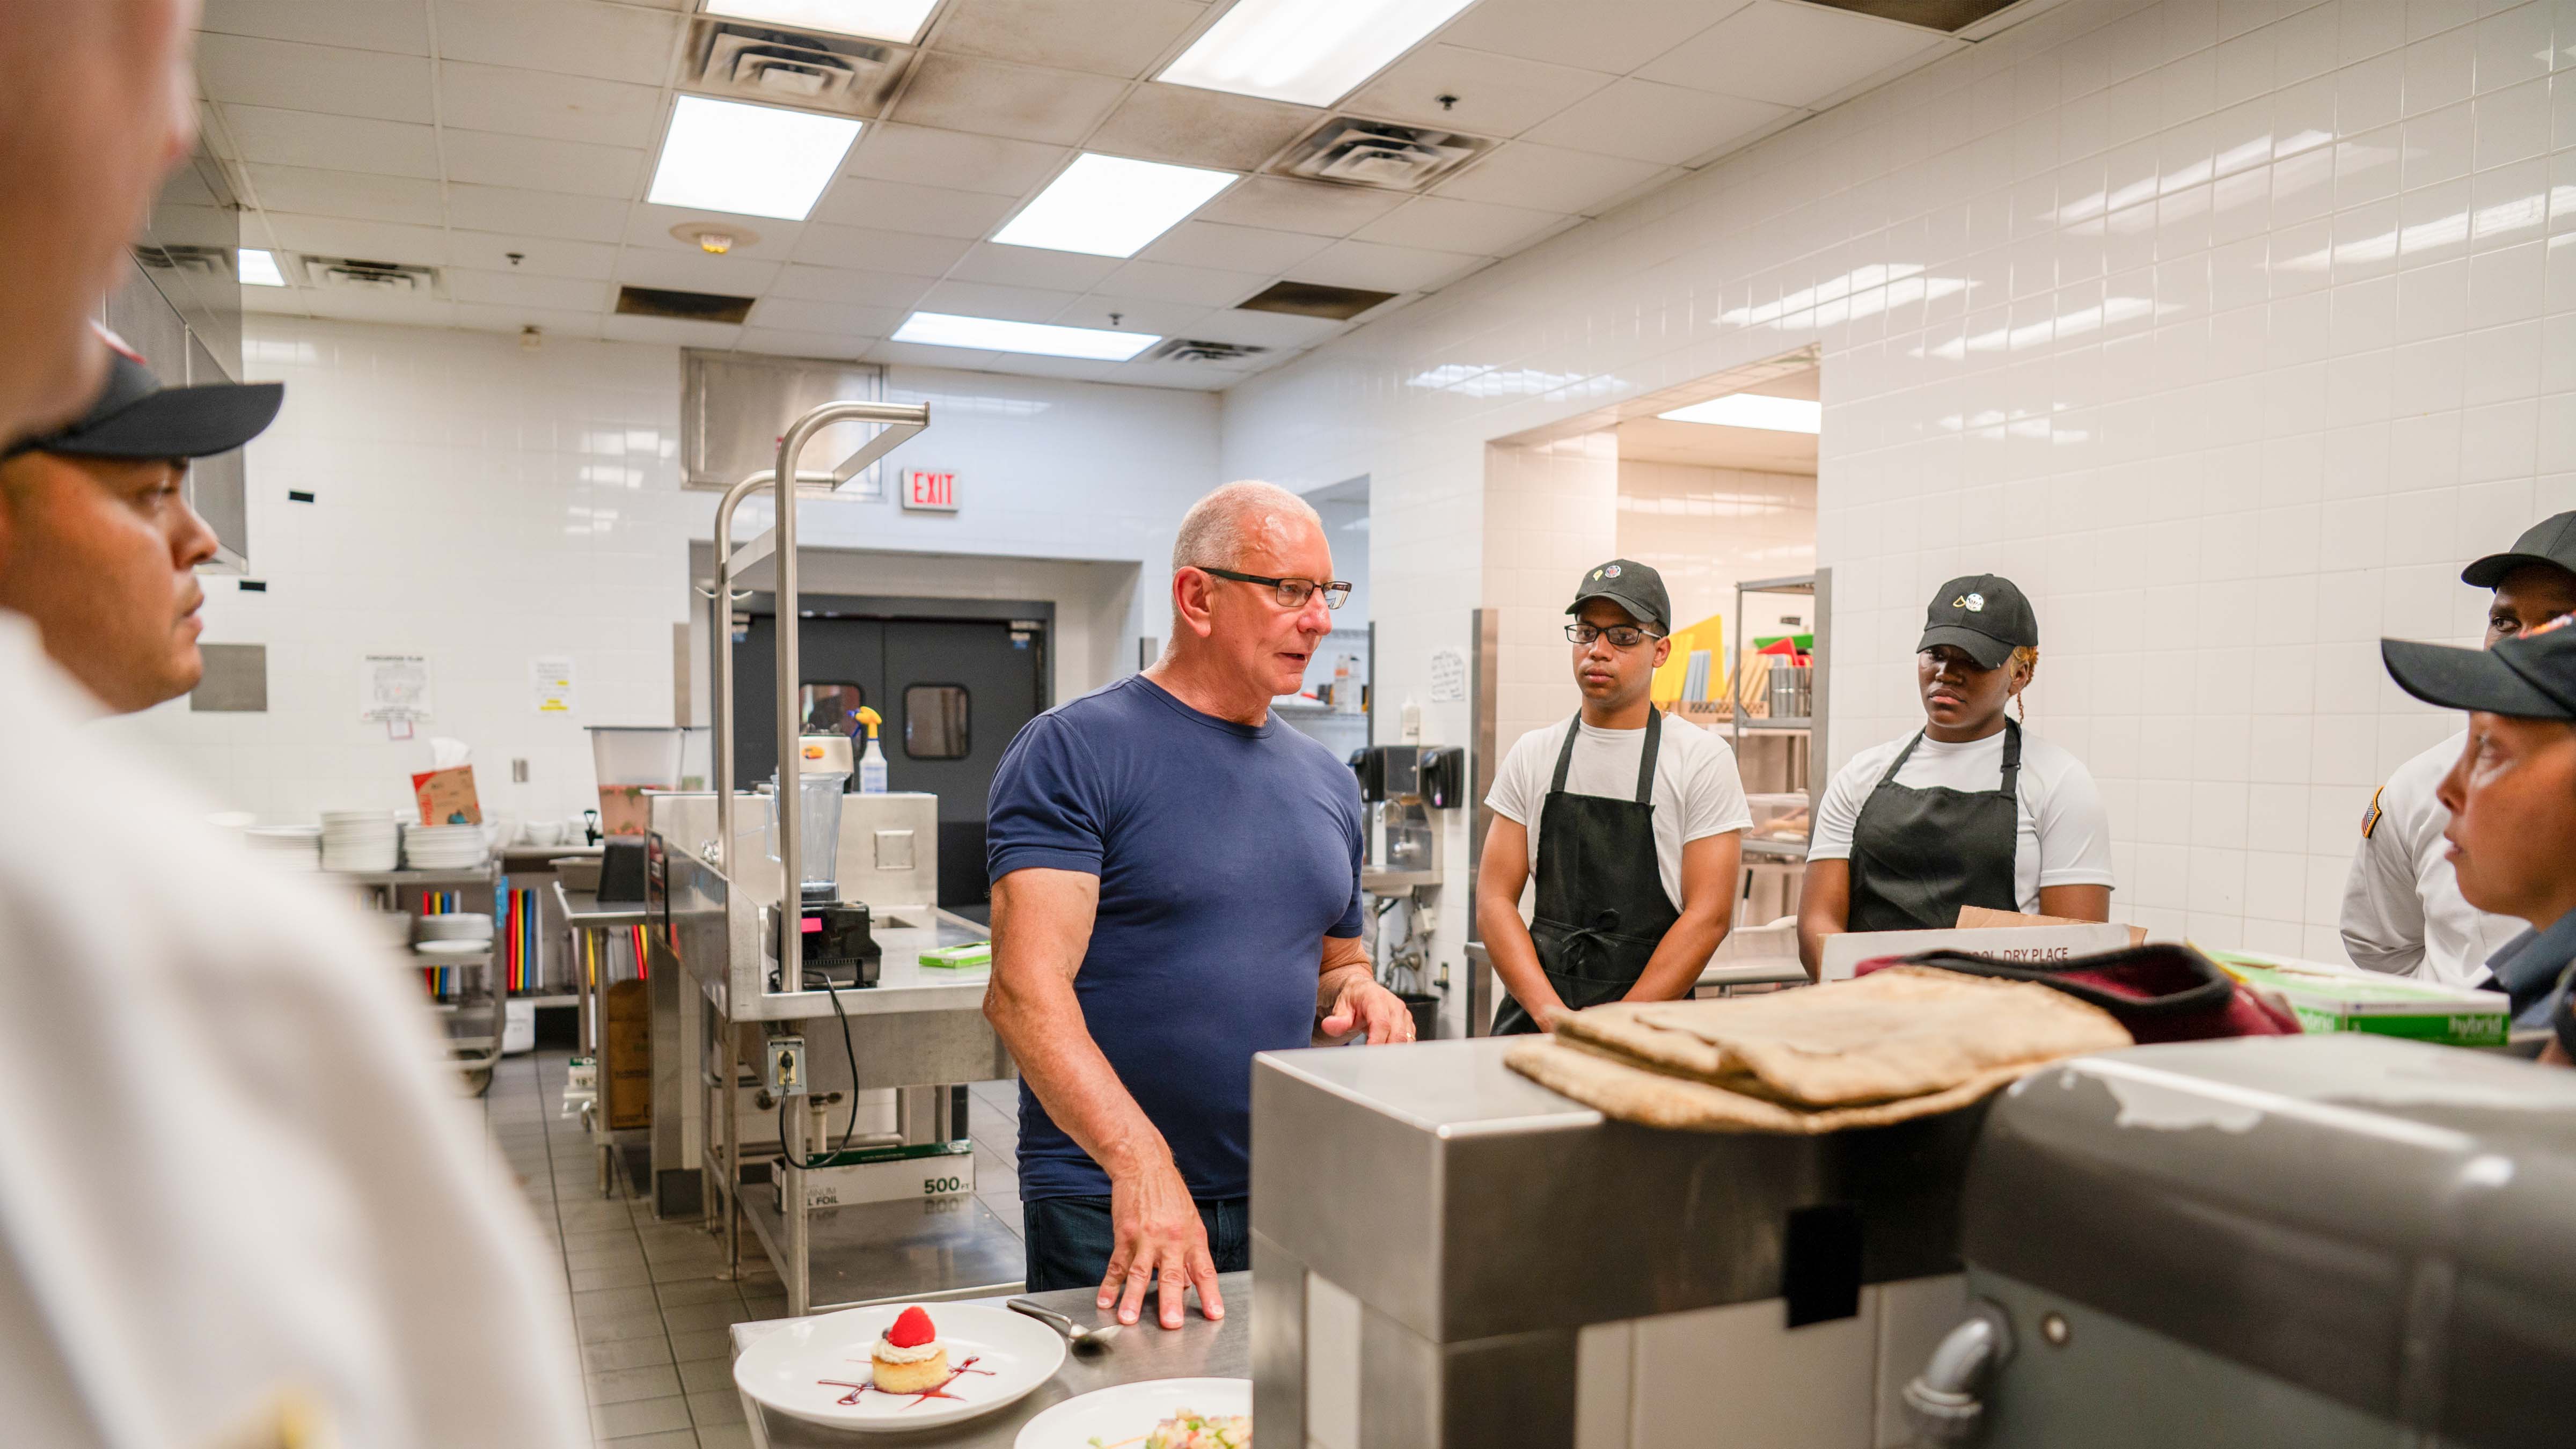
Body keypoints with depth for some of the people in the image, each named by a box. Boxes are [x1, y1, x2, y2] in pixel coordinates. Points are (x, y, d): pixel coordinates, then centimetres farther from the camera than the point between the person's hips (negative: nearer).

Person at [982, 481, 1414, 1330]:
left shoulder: (1326, 781, 11)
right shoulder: (1072, 750, -10)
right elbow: (1025, 989, -19)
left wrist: (1356, 995, -3)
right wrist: (1141, 1161, -31)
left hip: (1289, 1201, 6)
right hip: (1108, 1213, -5)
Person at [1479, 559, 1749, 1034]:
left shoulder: (1704, 758, 2)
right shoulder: (1532, 755, 10)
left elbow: (1709, 916, -3)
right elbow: (1495, 898, 6)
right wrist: (1551, 1013, -8)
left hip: (1651, 1024, -2)